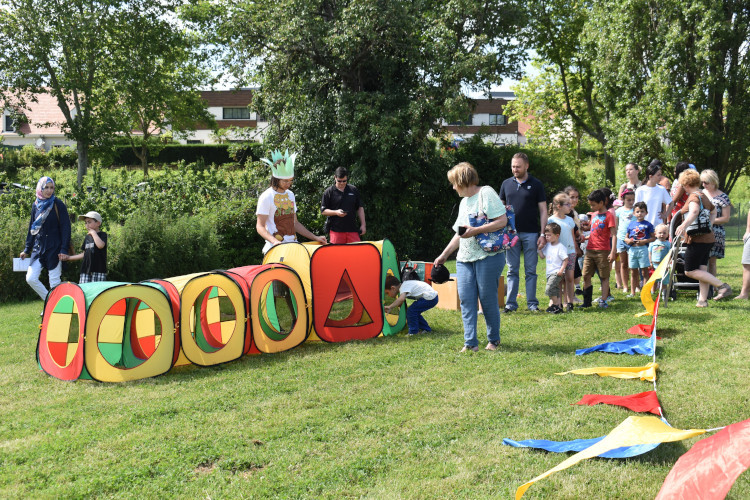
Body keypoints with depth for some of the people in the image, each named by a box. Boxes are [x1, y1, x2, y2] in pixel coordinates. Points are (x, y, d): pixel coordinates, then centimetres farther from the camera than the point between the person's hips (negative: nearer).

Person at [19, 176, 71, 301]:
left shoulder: (58, 204, -5)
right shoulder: (36, 205, 9)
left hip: (54, 248, -5)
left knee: (54, 282, -2)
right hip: (38, 248, 5)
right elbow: (32, 228, 16)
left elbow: (65, 228, -7)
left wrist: (64, 249, -14)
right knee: (30, 278, -1)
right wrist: (27, 249, 15)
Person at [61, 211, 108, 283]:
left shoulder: (102, 234, -1)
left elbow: (100, 245, -24)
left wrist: (93, 232, -11)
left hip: (98, 270, -6)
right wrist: (68, 257, 18)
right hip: (85, 270, 6)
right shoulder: (87, 237, 17)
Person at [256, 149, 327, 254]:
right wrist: (274, 241, -24)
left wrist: (315, 238, 15)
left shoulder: (290, 195, 17)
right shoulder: (266, 197, -4)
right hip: (276, 249, -6)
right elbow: (260, 227, -7)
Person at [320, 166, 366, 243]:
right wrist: (336, 212, -14)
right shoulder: (328, 192, 3)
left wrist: (363, 225, 10)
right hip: (336, 230, -2)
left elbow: (360, 208, 16)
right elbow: (323, 211, 2)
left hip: (352, 229, 2)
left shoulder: (354, 190, 12)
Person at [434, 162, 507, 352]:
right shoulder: (464, 201, 22)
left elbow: (502, 221, -15)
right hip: (465, 258, 8)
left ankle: (493, 340, 14)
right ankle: (470, 343, 1)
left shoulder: (486, 193, -5)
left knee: (487, 299, -2)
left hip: (489, 255, -8)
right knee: (466, 299, -1)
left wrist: (475, 231, -19)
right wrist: (444, 255, 26)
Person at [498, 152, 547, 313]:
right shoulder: (506, 183, 10)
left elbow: (543, 210, 1)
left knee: (530, 270, 4)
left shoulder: (536, 185, 2)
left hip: (530, 233, -2)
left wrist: (543, 235, -6)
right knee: (512, 270, 4)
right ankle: (510, 303, 8)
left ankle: (532, 303, 9)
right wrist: (504, 209, -8)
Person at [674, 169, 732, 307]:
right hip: (708, 238, 9)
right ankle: (703, 300, 7)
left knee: (690, 271, -6)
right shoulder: (703, 196, 17)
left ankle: (722, 286, -11)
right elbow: (714, 210, 37)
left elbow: (694, 211, -36)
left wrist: (684, 225, -50)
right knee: (702, 270, 9)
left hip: (697, 240, -9)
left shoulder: (694, 196, -13)